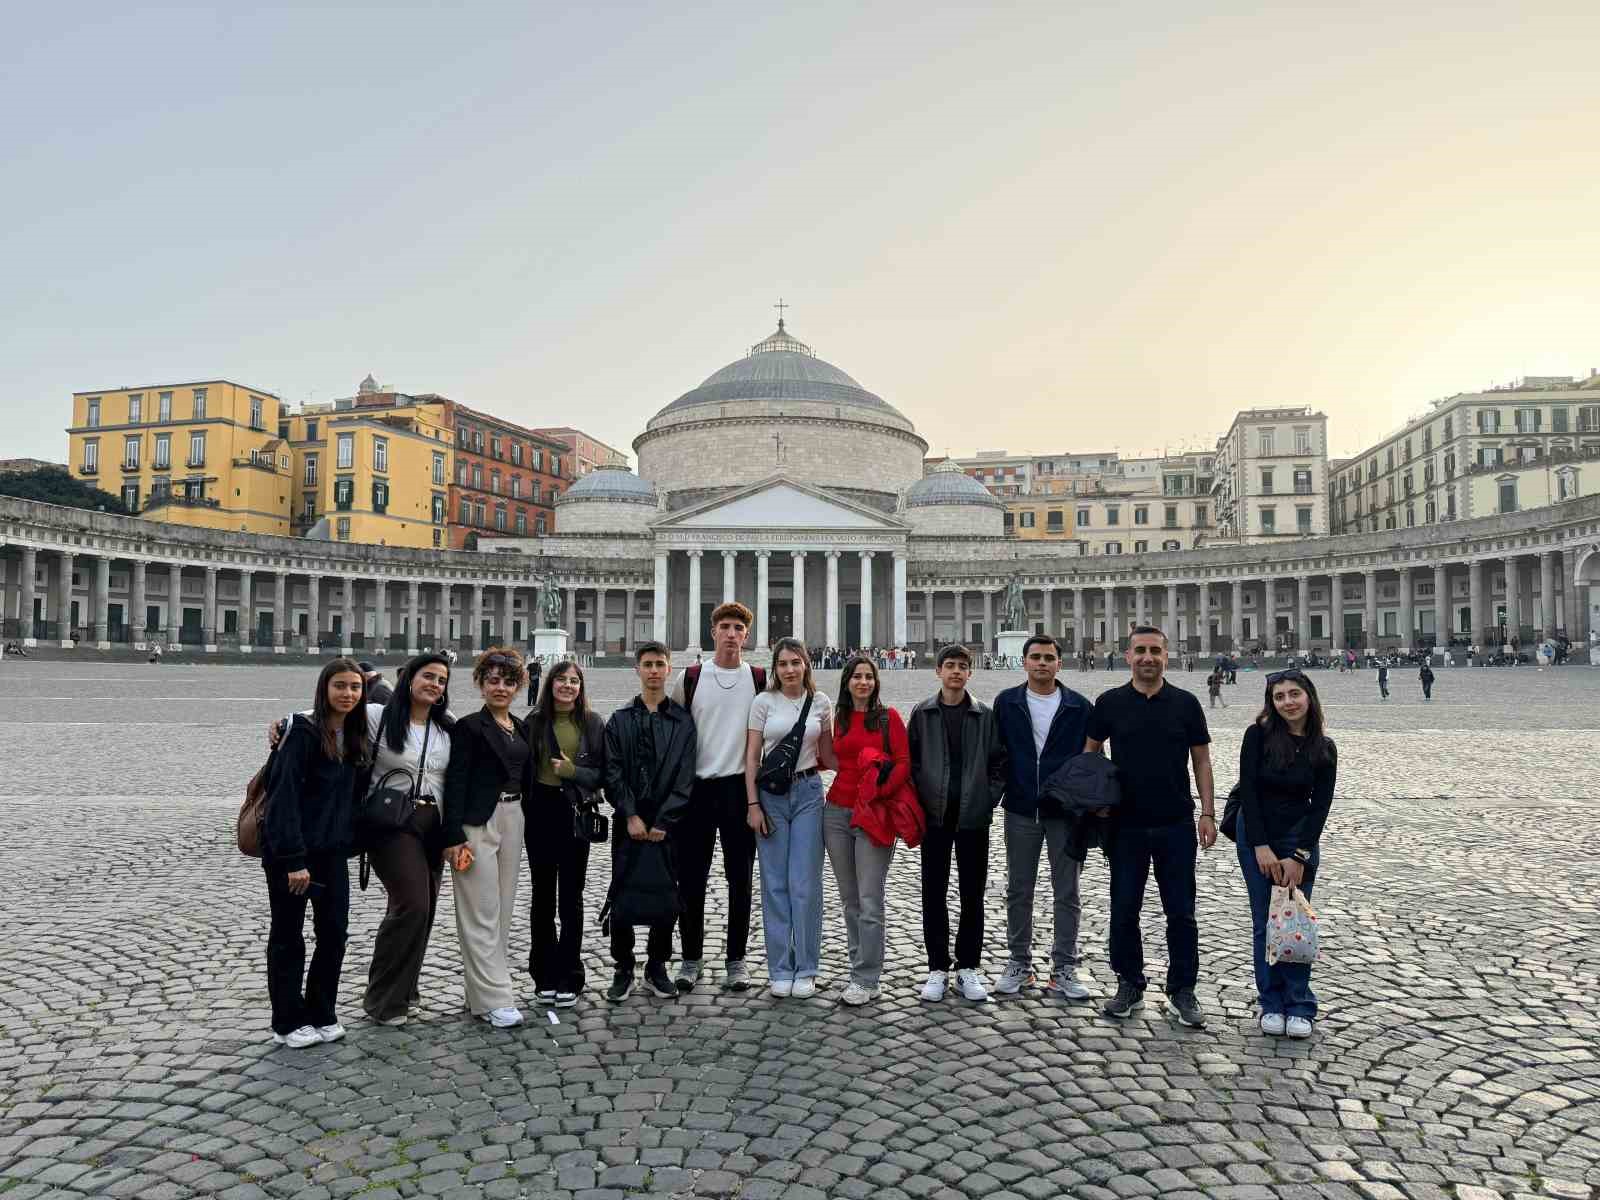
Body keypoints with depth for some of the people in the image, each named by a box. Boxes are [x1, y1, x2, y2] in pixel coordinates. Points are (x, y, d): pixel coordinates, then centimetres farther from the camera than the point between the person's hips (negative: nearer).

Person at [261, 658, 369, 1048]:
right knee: (288, 937, 8)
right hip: (291, 853, -6)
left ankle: (321, 1014, 25)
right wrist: (293, 859, -22)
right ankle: (288, 1023, 22)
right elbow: (284, 796, -20)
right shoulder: (303, 731, -15)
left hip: (332, 852, 6)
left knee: (334, 932, 9)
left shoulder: (353, 736, 7)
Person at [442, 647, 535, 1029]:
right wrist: (453, 837, -17)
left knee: (503, 910, 12)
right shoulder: (469, 727, -7)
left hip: (513, 821, 7)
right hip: (477, 823, -7)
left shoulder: (520, 728, 12)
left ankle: (481, 988, 23)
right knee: (481, 913, -3)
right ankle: (494, 999, 1)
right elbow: (455, 784, -12)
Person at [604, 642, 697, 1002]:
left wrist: (663, 821, -10)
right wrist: (631, 815, -10)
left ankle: (657, 966, 21)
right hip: (628, 823, 0)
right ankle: (623, 969, 15)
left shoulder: (683, 721, 4)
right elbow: (613, 773, 0)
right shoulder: (620, 720, 6)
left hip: (667, 824, 0)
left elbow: (684, 777, -2)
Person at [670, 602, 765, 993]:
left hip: (740, 787, 0)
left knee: (741, 878, 7)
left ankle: (736, 958, 19)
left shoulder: (760, 680, 3)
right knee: (691, 878, 6)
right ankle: (690, 958, 19)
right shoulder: (690, 678, 2)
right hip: (696, 788, 0)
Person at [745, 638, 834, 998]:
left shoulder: (820, 702, 4)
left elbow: (826, 754, 13)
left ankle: (805, 969, 14)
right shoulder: (764, 702, -1)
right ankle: (780, 969, 16)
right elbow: (751, 757, 0)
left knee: (806, 884, 1)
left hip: (808, 792, 1)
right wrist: (752, 804, -6)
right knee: (775, 883, 5)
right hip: (770, 792, -1)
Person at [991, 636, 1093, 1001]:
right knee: (1019, 891, 11)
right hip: (1020, 810, 1)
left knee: (1067, 893, 7)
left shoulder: (1079, 707, -2)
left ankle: (1064, 967, 19)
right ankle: (1019, 962, 25)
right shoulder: (1006, 703, 1)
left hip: (1065, 811, -1)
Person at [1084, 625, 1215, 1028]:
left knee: (1181, 911, 7)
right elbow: (1090, 752, 9)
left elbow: (1201, 759, 4)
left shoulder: (1185, 703, 0)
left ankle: (1183, 990, 22)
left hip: (1176, 824, 0)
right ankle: (1129, 986, 23)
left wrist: (1208, 813, 0)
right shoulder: (1110, 703, -1)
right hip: (1126, 825, 0)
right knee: (1123, 909, 8)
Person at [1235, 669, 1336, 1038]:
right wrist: (1261, 847, -14)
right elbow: (1248, 790, -11)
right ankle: (1271, 1004, 15)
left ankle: (1300, 1007, 14)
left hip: (1300, 839, 1)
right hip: (1256, 838, -1)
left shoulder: (1324, 749, -3)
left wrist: (1299, 856, -10)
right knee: (1265, 922, 5)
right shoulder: (1258, 735, -10)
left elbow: (1320, 806, -3)